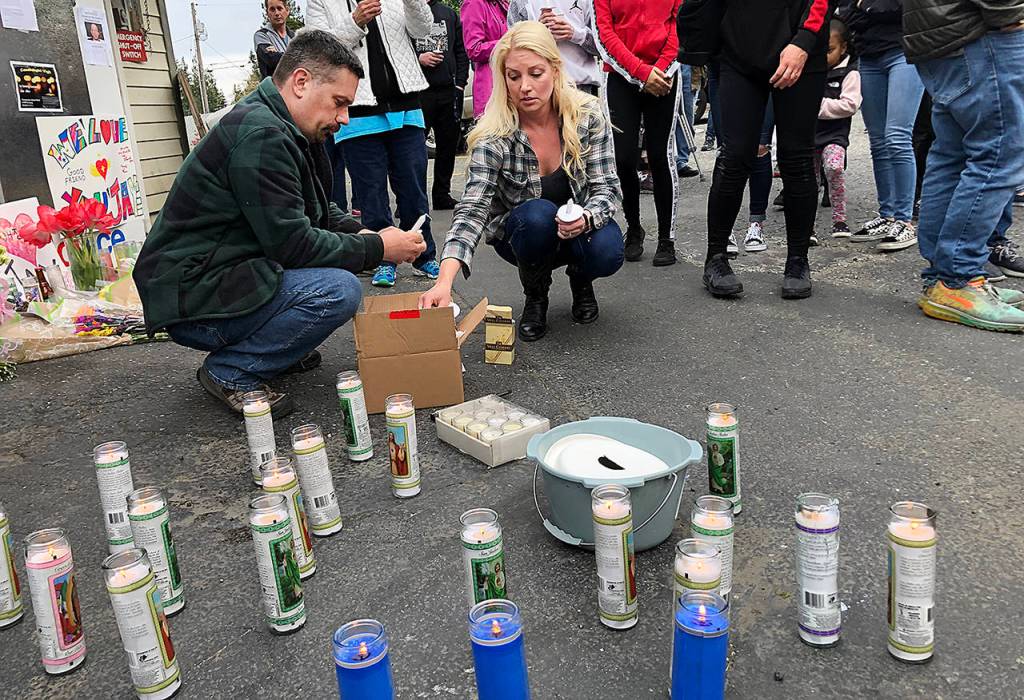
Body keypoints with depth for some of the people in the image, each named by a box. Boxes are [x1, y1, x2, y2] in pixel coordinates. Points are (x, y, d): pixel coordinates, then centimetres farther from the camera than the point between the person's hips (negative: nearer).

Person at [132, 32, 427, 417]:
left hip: (220, 273, 10)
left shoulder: (283, 129, 10)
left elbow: (317, 210, 19)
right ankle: (230, 373, -9)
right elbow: (294, 245, -23)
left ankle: (274, 348, 13)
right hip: (190, 298, -10)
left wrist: (362, 233, 0)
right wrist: (378, 249, -14)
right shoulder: (260, 135, -22)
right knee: (339, 290, -25)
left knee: (342, 244, 11)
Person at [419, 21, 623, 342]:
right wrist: (444, 282, -47)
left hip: (580, 228, 1)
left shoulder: (589, 115, -18)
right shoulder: (494, 136, -24)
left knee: (607, 253, -31)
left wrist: (585, 218, -39)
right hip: (521, 233, -1)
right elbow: (472, 210, -32)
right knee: (537, 213, -35)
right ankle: (535, 297, -4)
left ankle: (580, 280, 8)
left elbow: (606, 189, -14)